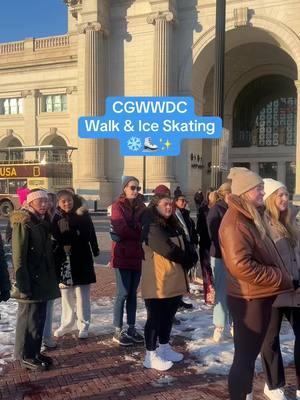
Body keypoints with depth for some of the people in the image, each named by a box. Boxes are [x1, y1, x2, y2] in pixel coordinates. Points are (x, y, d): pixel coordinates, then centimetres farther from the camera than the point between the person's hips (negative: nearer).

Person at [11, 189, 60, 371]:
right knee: (29, 318, 2)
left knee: (40, 317, 15)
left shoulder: (43, 221, 11)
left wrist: (51, 277, 13)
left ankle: (35, 352, 28)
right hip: (30, 280, -8)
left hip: (43, 279, 8)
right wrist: (23, 284, -20)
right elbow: (18, 257, -17)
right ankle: (26, 356, 16)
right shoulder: (23, 223, -14)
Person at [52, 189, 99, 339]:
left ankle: (83, 326, 14)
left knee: (82, 295, 4)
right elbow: (55, 239, -2)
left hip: (82, 259, -2)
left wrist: (95, 251, -12)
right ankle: (66, 324, 28)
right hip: (64, 260, 2)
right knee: (66, 294, 13)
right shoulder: (57, 218, 0)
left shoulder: (83, 215, -5)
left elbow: (91, 234, -6)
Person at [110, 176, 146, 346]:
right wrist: (138, 233, -6)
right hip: (122, 255, -6)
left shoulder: (141, 206, 13)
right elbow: (121, 230, -16)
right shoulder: (118, 206, -5)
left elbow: (145, 228, 7)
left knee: (133, 293, 11)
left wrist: (129, 231, -9)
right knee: (123, 293, -3)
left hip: (137, 254, 6)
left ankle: (131, 328, 21)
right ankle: (118, 332, 8)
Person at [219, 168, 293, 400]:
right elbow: (241, 265, -29)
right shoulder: (236, 222, -20)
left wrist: (282, 278, 8)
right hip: (249, 300, -10)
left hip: (258, 297, 10)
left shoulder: (250, 216, 13)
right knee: (245, 356, 2)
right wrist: (281, 279, -20)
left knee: (251, 353, 21)